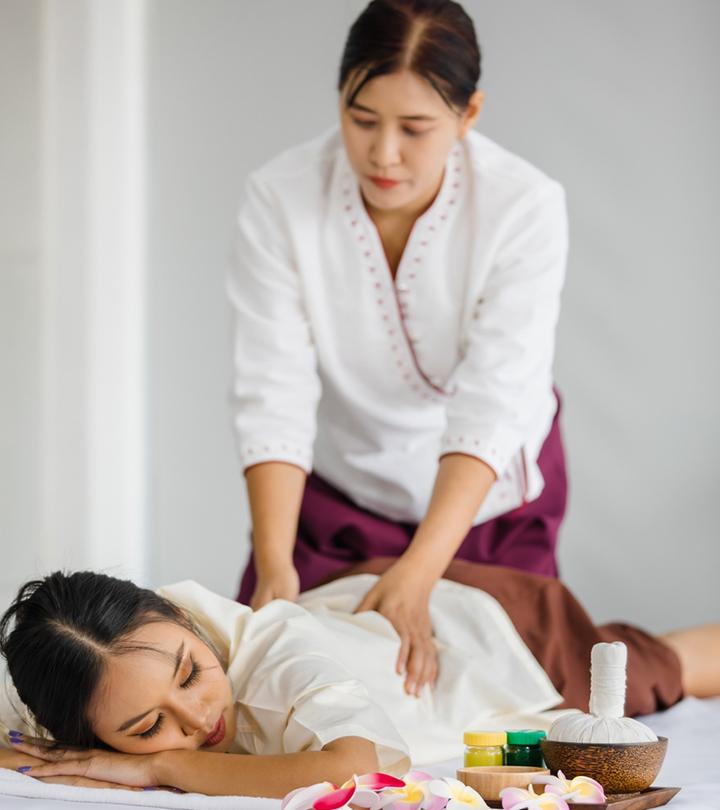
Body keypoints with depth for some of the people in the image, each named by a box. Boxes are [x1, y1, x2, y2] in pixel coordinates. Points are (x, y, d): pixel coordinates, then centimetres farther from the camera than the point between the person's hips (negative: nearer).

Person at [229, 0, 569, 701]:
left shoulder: (525, 207, -26)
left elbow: (490, 408, -32)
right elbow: (272, 398, -26)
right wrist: (273, 564, -39)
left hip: (487, 493, -1)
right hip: (335, 486, 1)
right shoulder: (279, 200, -23)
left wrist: (418, 575, -43)